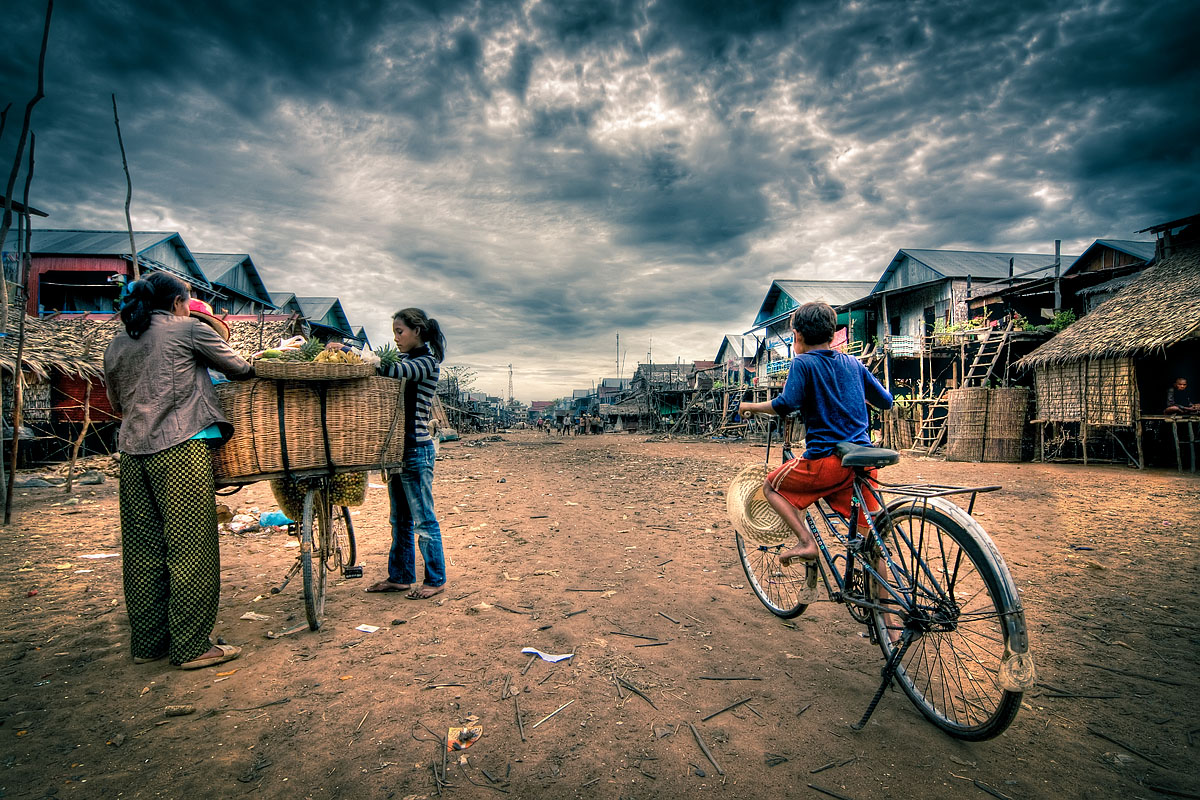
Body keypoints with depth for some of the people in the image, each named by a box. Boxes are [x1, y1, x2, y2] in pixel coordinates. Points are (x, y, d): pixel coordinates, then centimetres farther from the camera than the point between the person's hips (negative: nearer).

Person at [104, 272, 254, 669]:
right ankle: (192, 646, 4)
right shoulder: (190, 328, 1)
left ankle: (146, 642, 22)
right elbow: (238, 369, 6)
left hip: (132, 452, 7)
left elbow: (117, 404, 24)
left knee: (141, 549, 12)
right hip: (179, 448, -7)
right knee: (190, 549, -2)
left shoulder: (115, 346, 17)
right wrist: (253, 365, 26)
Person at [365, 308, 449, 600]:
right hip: (398, 448, 9)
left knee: (423, 519, 0)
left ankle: (435, 580, 12)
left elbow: (389, 371, -25)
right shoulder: (405, 359, 15)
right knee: (400, 519, 16)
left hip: (416, 449, -9)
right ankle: (400, 576, 28)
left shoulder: (428, 363, -11)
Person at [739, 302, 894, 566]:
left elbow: (786, 404, -17)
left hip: (827, 457, -6)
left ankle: (806, 542, -1)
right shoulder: (853, 363, 14)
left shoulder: (803, 363, -3)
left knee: (772, 487, 13)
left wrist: (750, 407, -2)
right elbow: (886, 401, 19)